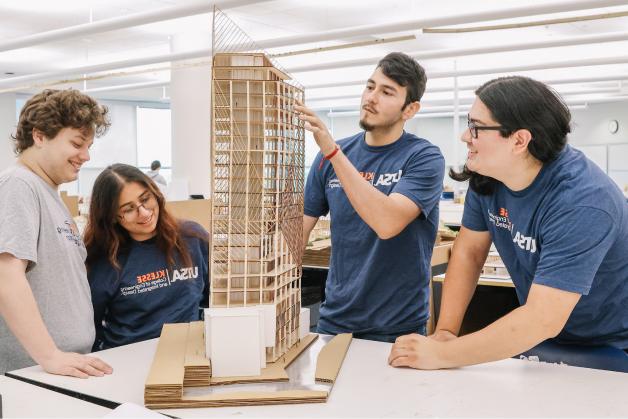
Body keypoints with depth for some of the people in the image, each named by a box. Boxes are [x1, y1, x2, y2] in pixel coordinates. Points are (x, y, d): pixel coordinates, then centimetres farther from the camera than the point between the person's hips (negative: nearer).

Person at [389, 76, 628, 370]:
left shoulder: (580, 202, -31)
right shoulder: (487, 174, -10)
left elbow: (542, 320, -35)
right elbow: (468, 252, -1)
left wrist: (442, 355, -32)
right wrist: (445, 332, -12)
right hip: (537, 341, 4)